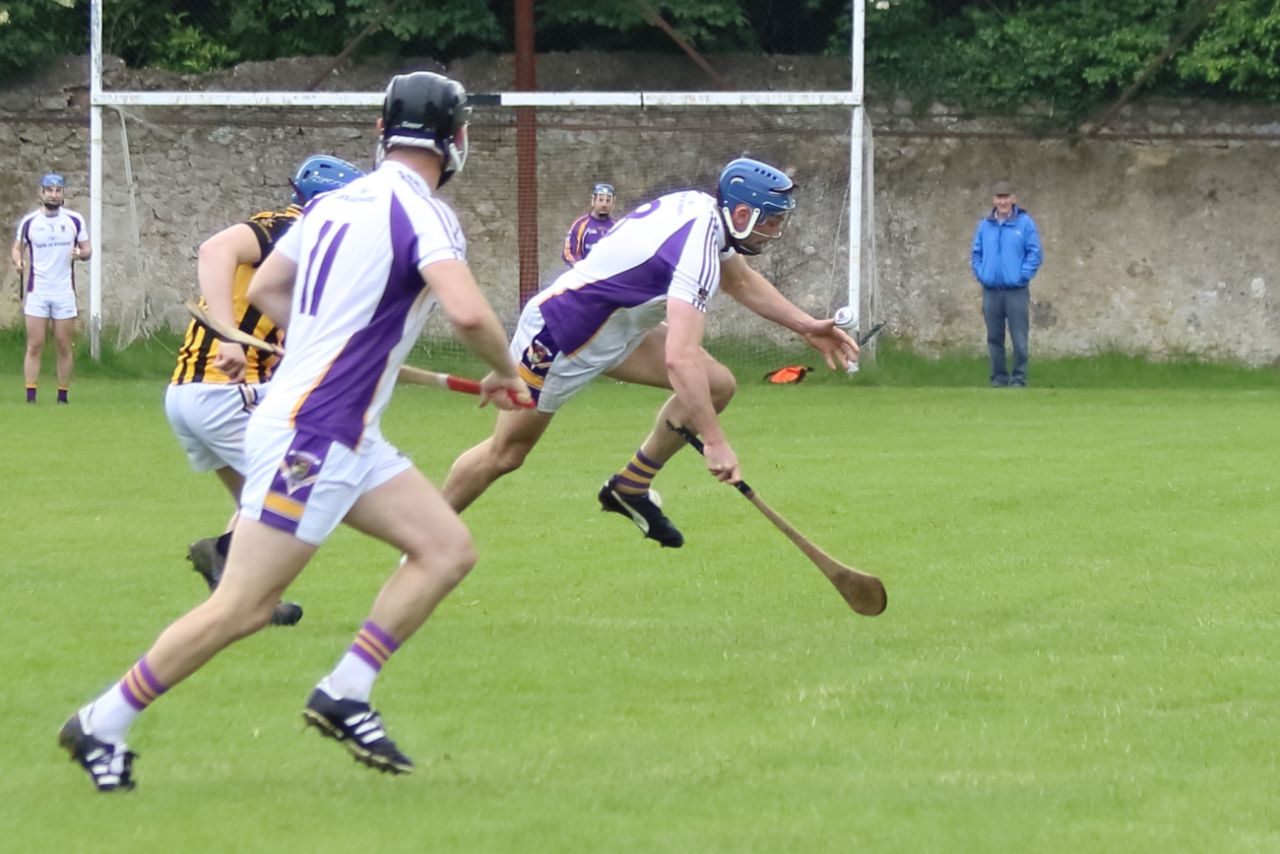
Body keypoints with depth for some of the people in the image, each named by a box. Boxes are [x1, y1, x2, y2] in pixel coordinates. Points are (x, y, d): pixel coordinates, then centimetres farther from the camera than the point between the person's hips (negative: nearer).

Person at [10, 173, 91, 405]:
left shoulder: (75, 220, 3)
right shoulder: (29, 221, 1)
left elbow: (87, 249, 8)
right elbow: (17, 248, 10)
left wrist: (81, 254, -15)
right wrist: (18, 261, -12)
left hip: (64, 292, 1)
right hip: (37, 292, -1)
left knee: (64, 347, 2)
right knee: (35, 346, -5)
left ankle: (62, 398, 8)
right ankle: (30, 398, -5)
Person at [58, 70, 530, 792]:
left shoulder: (337, 201, 12)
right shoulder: (423, 214, -14)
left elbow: (263, 288, 23)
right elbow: (468, 312, -28)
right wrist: (509, 375, -9)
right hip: (311, 437, -9)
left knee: (449, 549, 6)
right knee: (244, 608, -6)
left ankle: (345, 696, 4)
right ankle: (102, 726, 3)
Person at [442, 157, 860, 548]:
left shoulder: (702, 208, -5)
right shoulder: (696, 250, -33)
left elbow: (741, 281, 18)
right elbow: (680, 359, -42)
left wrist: (805, 325, 13)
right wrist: (715, 442, -41)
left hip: (616, 325, 9)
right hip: (560, 331, -9)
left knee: (717, 385, -1)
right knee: (507, 453, -1)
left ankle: (630, 488, 12)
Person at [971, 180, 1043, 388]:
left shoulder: (1025, 223, -2)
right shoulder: (984, 225, 9)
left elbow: (1035, 254, -3)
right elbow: (977, 253, 15)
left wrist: (1022, 275, -11)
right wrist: (980, 274, 1)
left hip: (1016, 290, -4)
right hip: (991, 291, 4)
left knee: (1019, 339, -4)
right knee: (994, 338, 7)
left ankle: (1019, 378, 1)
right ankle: (998, 377, 14)